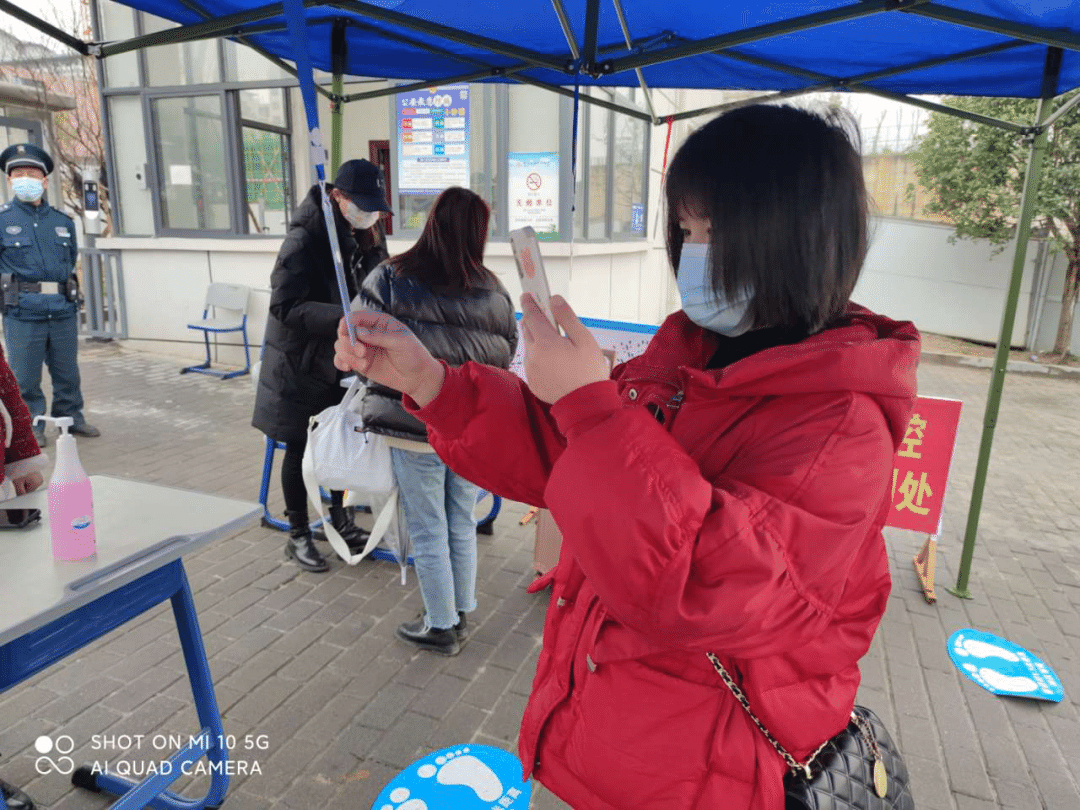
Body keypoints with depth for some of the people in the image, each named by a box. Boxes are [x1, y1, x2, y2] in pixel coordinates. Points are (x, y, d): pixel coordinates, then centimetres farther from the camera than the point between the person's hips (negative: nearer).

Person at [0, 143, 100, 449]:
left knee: (67, 372, 12)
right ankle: (31, 426, 16)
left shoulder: (63, 221, 11)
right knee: (26, 376, 4)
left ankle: (71, 418, 26)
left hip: (63, 309, 3)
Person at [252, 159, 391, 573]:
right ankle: (298, 535, 22)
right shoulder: (304, 239, -20)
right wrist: (344, 318, -36)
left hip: (347, 359, 6)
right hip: (304, 362, -6)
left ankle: (339, 517, 34)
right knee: (301, 447, 6)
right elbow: (286, 307, -24)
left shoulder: (368, 236, 2)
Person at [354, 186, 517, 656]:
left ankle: (441, 627, 24)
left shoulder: (390, 280, -10)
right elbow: (506, 358, 7)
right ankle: (460, 614, 34)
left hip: (415, 427, -3)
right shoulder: (493, 292, -1)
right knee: (462, 526, 18)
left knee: (428, 533, 10)